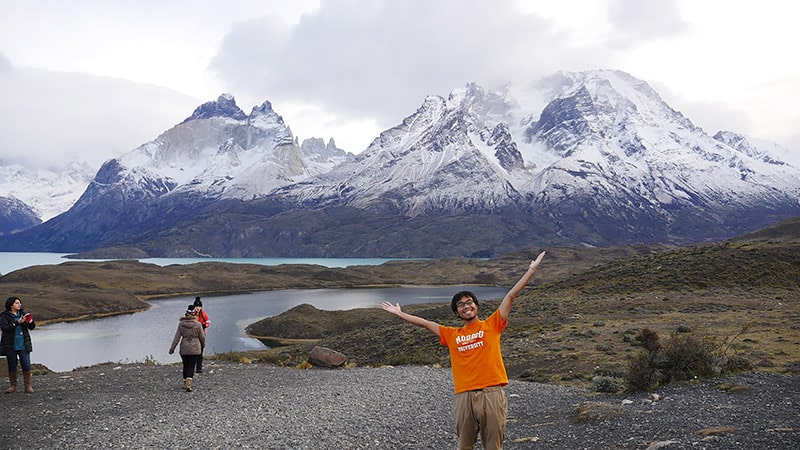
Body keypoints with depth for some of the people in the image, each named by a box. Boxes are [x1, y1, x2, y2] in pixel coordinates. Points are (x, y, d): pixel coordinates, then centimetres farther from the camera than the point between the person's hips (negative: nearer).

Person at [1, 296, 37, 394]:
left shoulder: (23, 314, 8)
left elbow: (32, 327, 7)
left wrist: (30, 322, -16)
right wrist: (17, 322, -28)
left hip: (23, 345, 2)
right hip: (10, 346, -2)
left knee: (26, 365, -2)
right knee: (12, 366, 7)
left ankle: (28, 386, 6)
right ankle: (13, 386, 19)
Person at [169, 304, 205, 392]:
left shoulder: (181, 324, -3)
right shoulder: (198, 324, -9)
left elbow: (177, 337, -3)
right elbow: (202, 337, 0)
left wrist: (172, 348, 2)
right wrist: (203, 344, 19)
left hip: (184, 348, 2)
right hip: (195, 348, -2)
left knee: (186, 366, 17)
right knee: (191, 367, 0)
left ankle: (185, 383, 26)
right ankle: (188, 384, -15)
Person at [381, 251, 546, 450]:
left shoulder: (492, 325, 7)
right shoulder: (451, 335, 13)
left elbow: (511, 295, 4)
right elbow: (425, 323, 21)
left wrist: (531, 269, 4)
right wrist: (400, 313, 25)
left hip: (492, 393, -2)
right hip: (464, 396, 2)